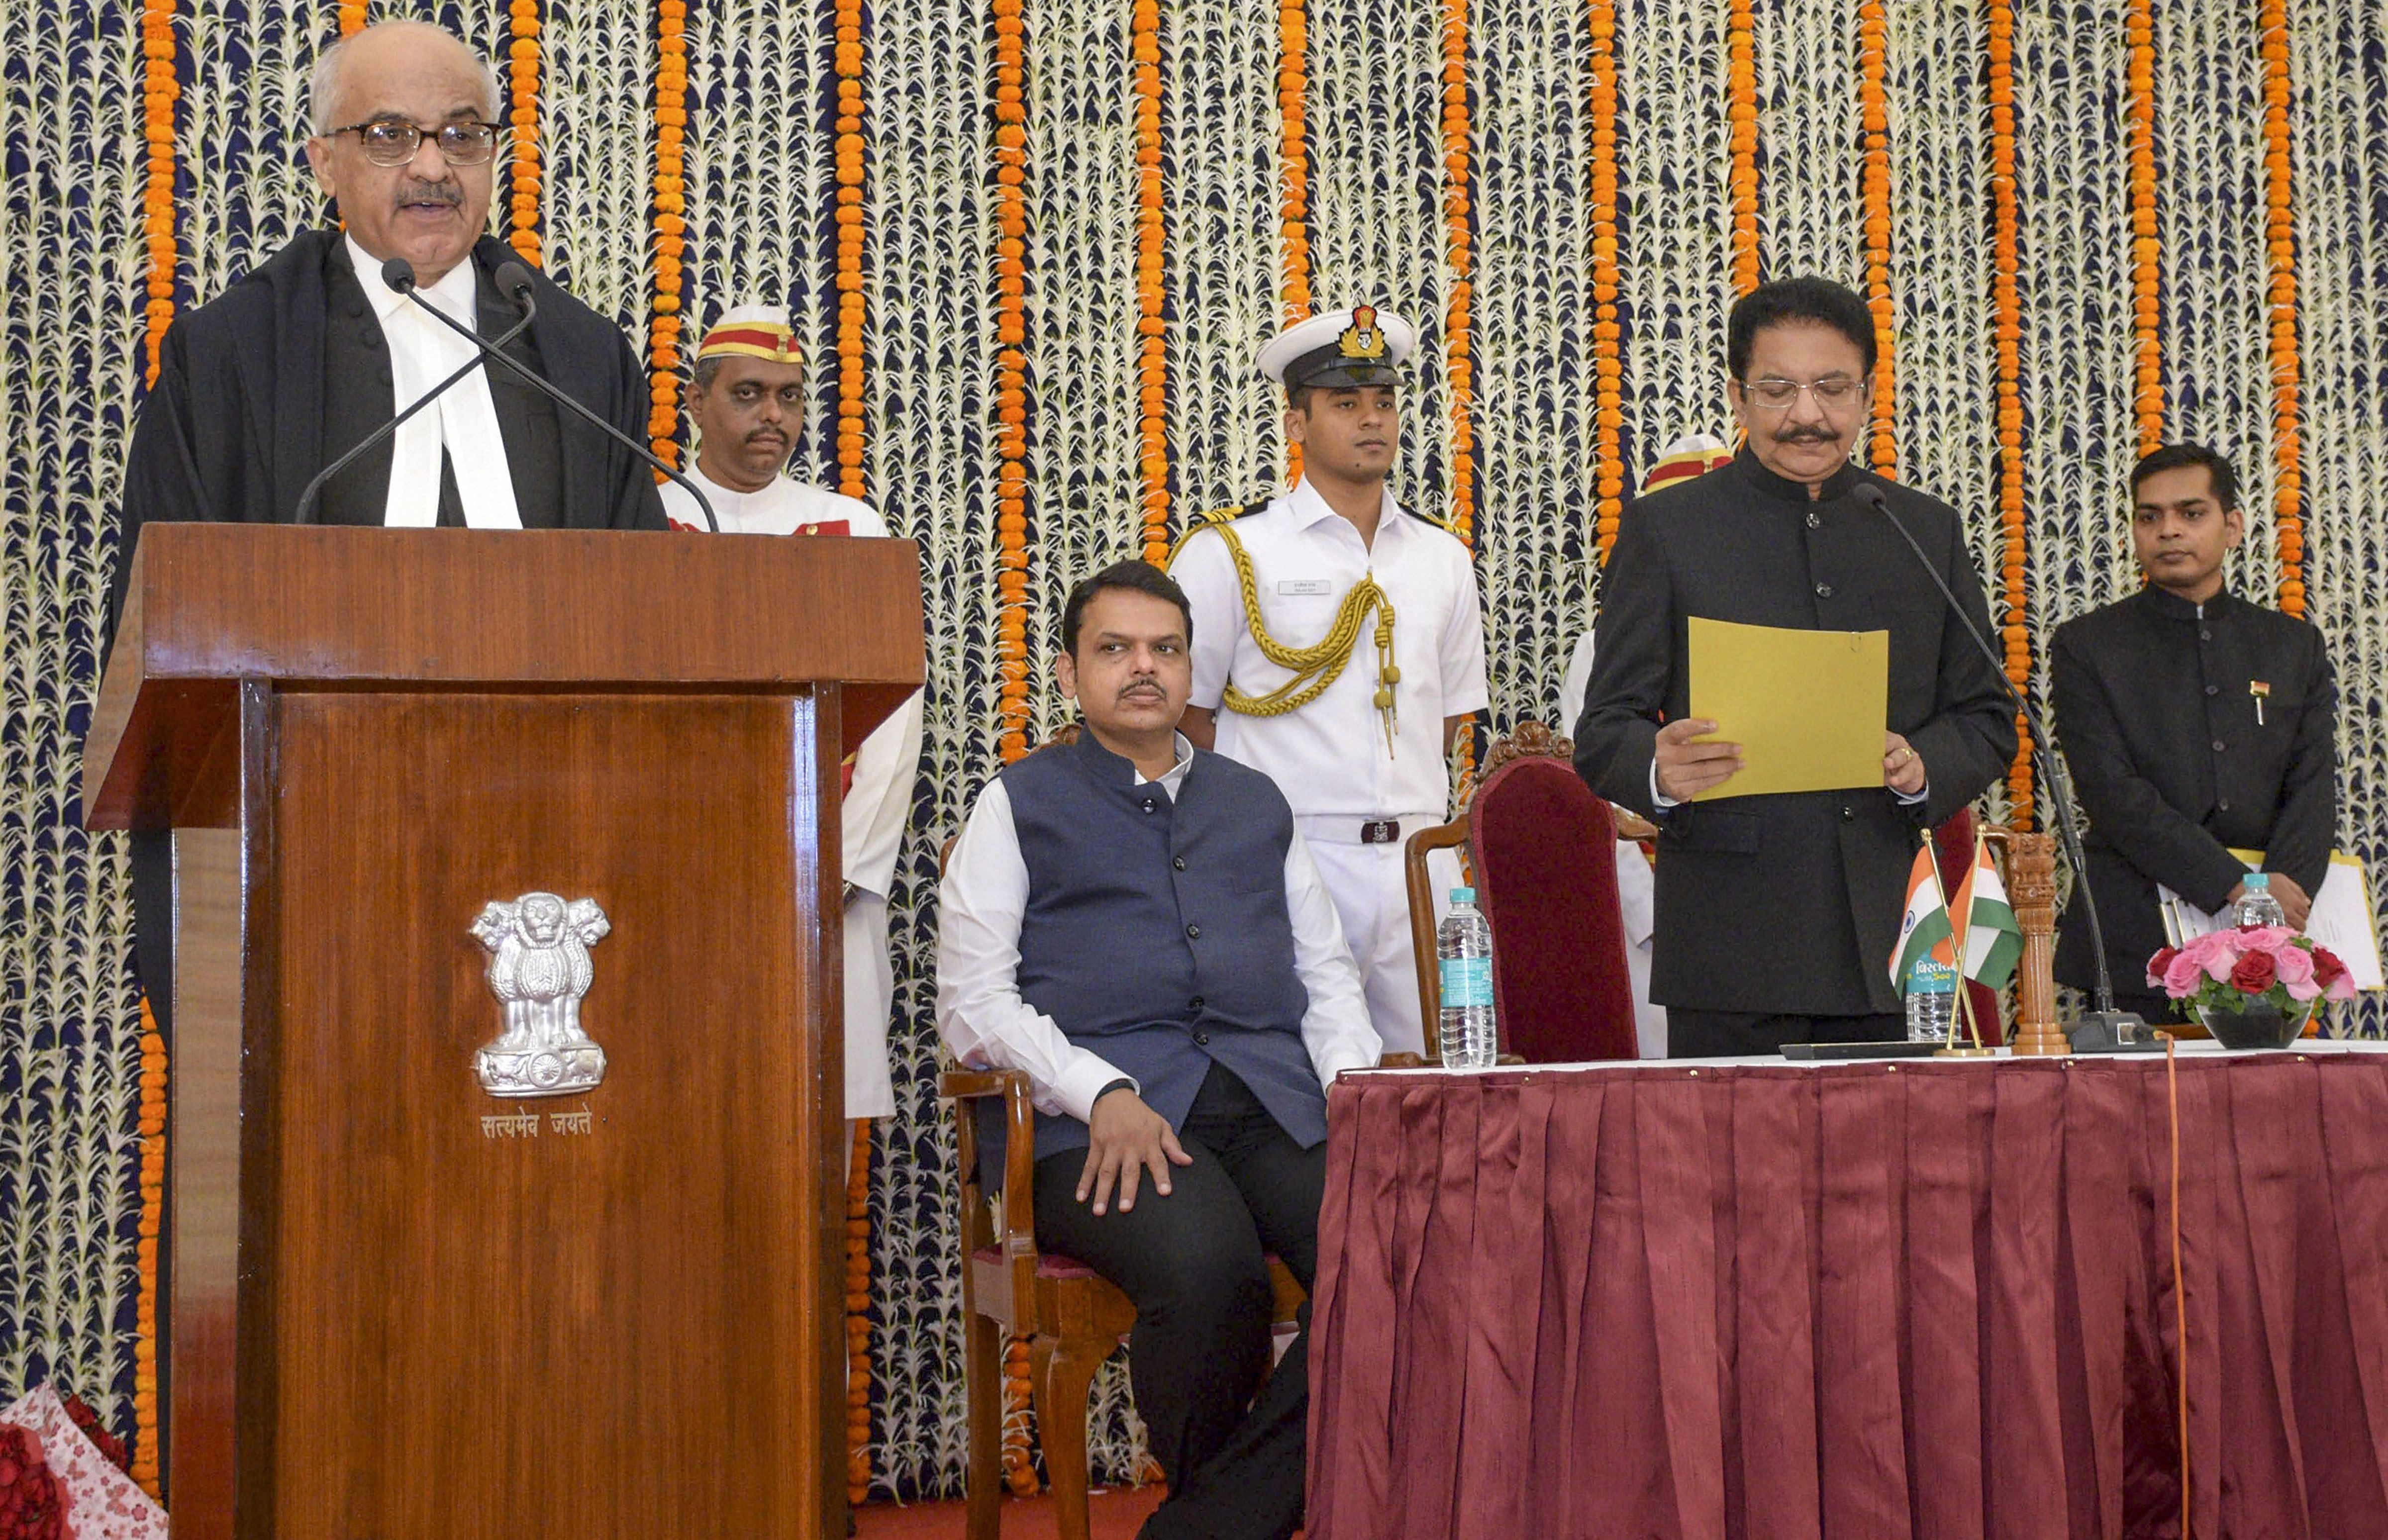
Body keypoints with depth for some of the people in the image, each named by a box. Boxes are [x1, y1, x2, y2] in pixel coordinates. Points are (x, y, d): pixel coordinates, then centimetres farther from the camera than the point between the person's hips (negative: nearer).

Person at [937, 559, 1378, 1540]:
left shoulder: (1256, 804, 26)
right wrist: (1104, 1094, -13)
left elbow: (1327, 973, 25)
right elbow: (971, 999, 3)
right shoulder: (1022, 803, 14)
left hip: (1274, 1106, 4)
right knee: (1209, 1268, -35)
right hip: (1098, 1124, -3)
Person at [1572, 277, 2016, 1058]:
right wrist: (1660, 770, -22)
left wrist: (1924, 768, -7)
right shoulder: (1665, 529, 5)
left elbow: (1985, 718, 16)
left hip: (1894, 940, 3)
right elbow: (1604, 730, 1)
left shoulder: (1930, 531, 15)